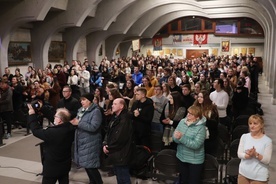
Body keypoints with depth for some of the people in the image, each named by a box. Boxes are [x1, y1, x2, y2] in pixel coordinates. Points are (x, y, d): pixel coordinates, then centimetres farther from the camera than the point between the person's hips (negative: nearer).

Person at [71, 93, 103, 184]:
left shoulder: (96, 111, -15)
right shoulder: (81, 110, 9)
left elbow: (93, 127, -24)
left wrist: (78, 123, -21)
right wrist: (74, 122, -5)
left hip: (90, 143, -8)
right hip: (81, 141, 8)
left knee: (91, 166, -4)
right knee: (85, 164, 17)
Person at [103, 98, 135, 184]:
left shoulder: (125, 120, -19)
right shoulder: (115, 118, 12)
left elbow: (120, 138, -24)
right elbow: (109, 132, 12)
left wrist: (109, 148, -13)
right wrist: (105, 144, -3)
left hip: (121, 154, -9)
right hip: (115, 154, 9)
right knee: (119, 177, 21)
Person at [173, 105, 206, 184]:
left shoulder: (201, 128, -20)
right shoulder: (182, 121, -4)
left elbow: (196, 145, -28)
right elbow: (174, 137, -4)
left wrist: (182, 138, -33)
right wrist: (177, 137, -27)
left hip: (195, 160, -5)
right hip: (182, 157, 5)